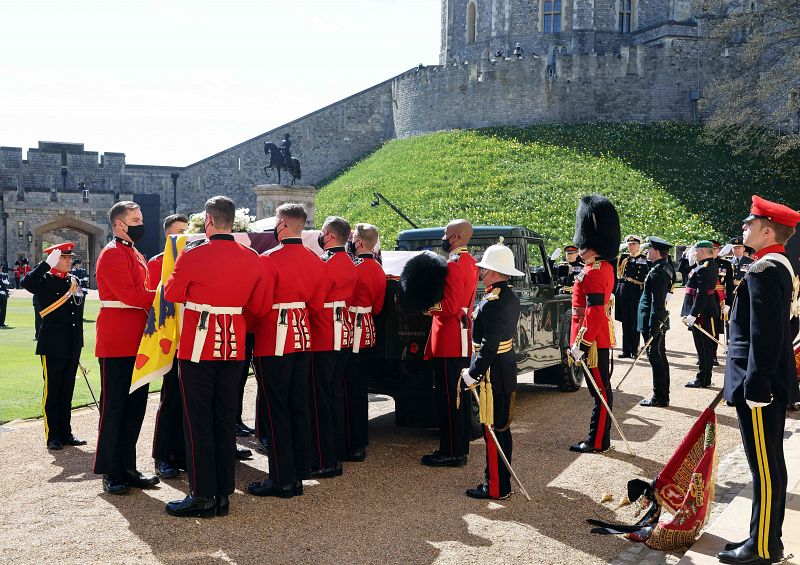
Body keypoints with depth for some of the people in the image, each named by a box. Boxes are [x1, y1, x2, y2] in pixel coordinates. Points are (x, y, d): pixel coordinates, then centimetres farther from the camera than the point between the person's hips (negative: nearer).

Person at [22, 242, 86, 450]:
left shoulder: (75, 281, 11)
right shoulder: (45, 281, -5)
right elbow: (27, 283, -30)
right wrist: (47, 263, -28)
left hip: (72, 347, 6)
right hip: (52, 347, -6)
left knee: (67, 392, 12)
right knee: (51, 392, 3)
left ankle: (66, 433, 20)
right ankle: (52, 437, 10)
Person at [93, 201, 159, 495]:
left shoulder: (136, 255, 20)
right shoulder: (112, 255, -11)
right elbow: (131, 296, -20)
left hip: (138, 343, 9)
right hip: (117, 345, -9)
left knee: (135, 405, 11)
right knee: (114, 406, 0)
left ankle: (127, 468, 20)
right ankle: (111, 473, 10)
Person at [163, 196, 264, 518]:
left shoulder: (192, 256, -12)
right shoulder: (252, 259, 1)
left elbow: (172, 295, 2)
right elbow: (256, 305, 9)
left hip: (198, 347, -4)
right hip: (234, 347, 5)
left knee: (198, 422, 4)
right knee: (226, 420, 12)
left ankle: (202, 496, 8)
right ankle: (223, 494, 18)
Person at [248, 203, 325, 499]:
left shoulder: (269, 259, -16)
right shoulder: (314, 260, 6)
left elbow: (261, 305, -16)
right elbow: (317, 303, 11)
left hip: (273, 342, -7)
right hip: (302, 339, 7)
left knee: (275, 411, 1)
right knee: (299, 407, 12)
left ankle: (282, 479, 6)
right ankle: (298, 475, 20)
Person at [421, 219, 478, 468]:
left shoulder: (453, 266, -17)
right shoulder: (470, 263, 15)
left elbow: (449, 307, -22)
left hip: (449, 341, -10)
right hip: (463, 339, 10)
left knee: (448, 398, -4)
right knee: (461, 394, 14)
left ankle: (451, 453, 2)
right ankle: (461, 447, 23)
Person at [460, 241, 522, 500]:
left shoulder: (492, 302, -21)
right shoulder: (510, 297, 10)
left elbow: (488, 345, -24)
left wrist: (472, 373, -19)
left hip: (493, 374, -10)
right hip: (507, 369, 10)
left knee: (492, 430, -2)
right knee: (501, 427, 17)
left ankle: (495, 487, 6)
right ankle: (502, 479, 28)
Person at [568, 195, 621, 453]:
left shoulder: (594, 273, -18)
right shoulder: (603, 267, 14)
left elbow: (593, 312, -24)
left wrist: (581, 343, -23)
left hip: (593, 338, -10)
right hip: (600, 336, 10)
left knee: (600, 389, -2)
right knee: (600, 388, 15)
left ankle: (597, 441, 6)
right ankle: (598, 438, 24)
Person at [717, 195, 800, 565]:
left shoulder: (763, 271, -18)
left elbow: (764, 335, -23)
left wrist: (755, 387, -21)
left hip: (759, 385, -10)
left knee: (764, 466, -2)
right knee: (770, 464, 15)